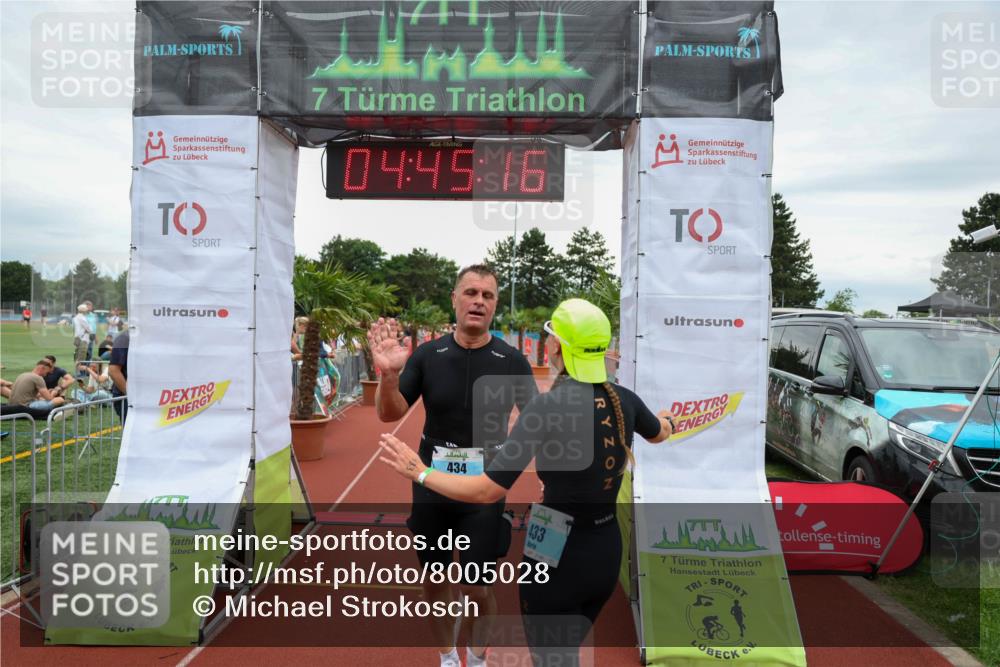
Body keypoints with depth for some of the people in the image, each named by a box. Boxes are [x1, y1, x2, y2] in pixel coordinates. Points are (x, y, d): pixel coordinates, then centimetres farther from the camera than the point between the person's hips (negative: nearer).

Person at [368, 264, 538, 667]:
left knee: (478, 588, 5)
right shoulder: (428, 355, -6)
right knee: (435, 577, 17)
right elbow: (389, 414, -10)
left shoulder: (511, 360, -8)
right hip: (431, 486, 2)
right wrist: (389, 374, -29)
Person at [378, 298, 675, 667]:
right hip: (607, 551, 6)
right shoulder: (625, 400, -4)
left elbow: (487, 491, -22)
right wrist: (666, 418, 45)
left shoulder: (547, 406, -22)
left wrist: (420, 473, -8)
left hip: (557, 556, -6)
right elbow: (660, 434, 21)